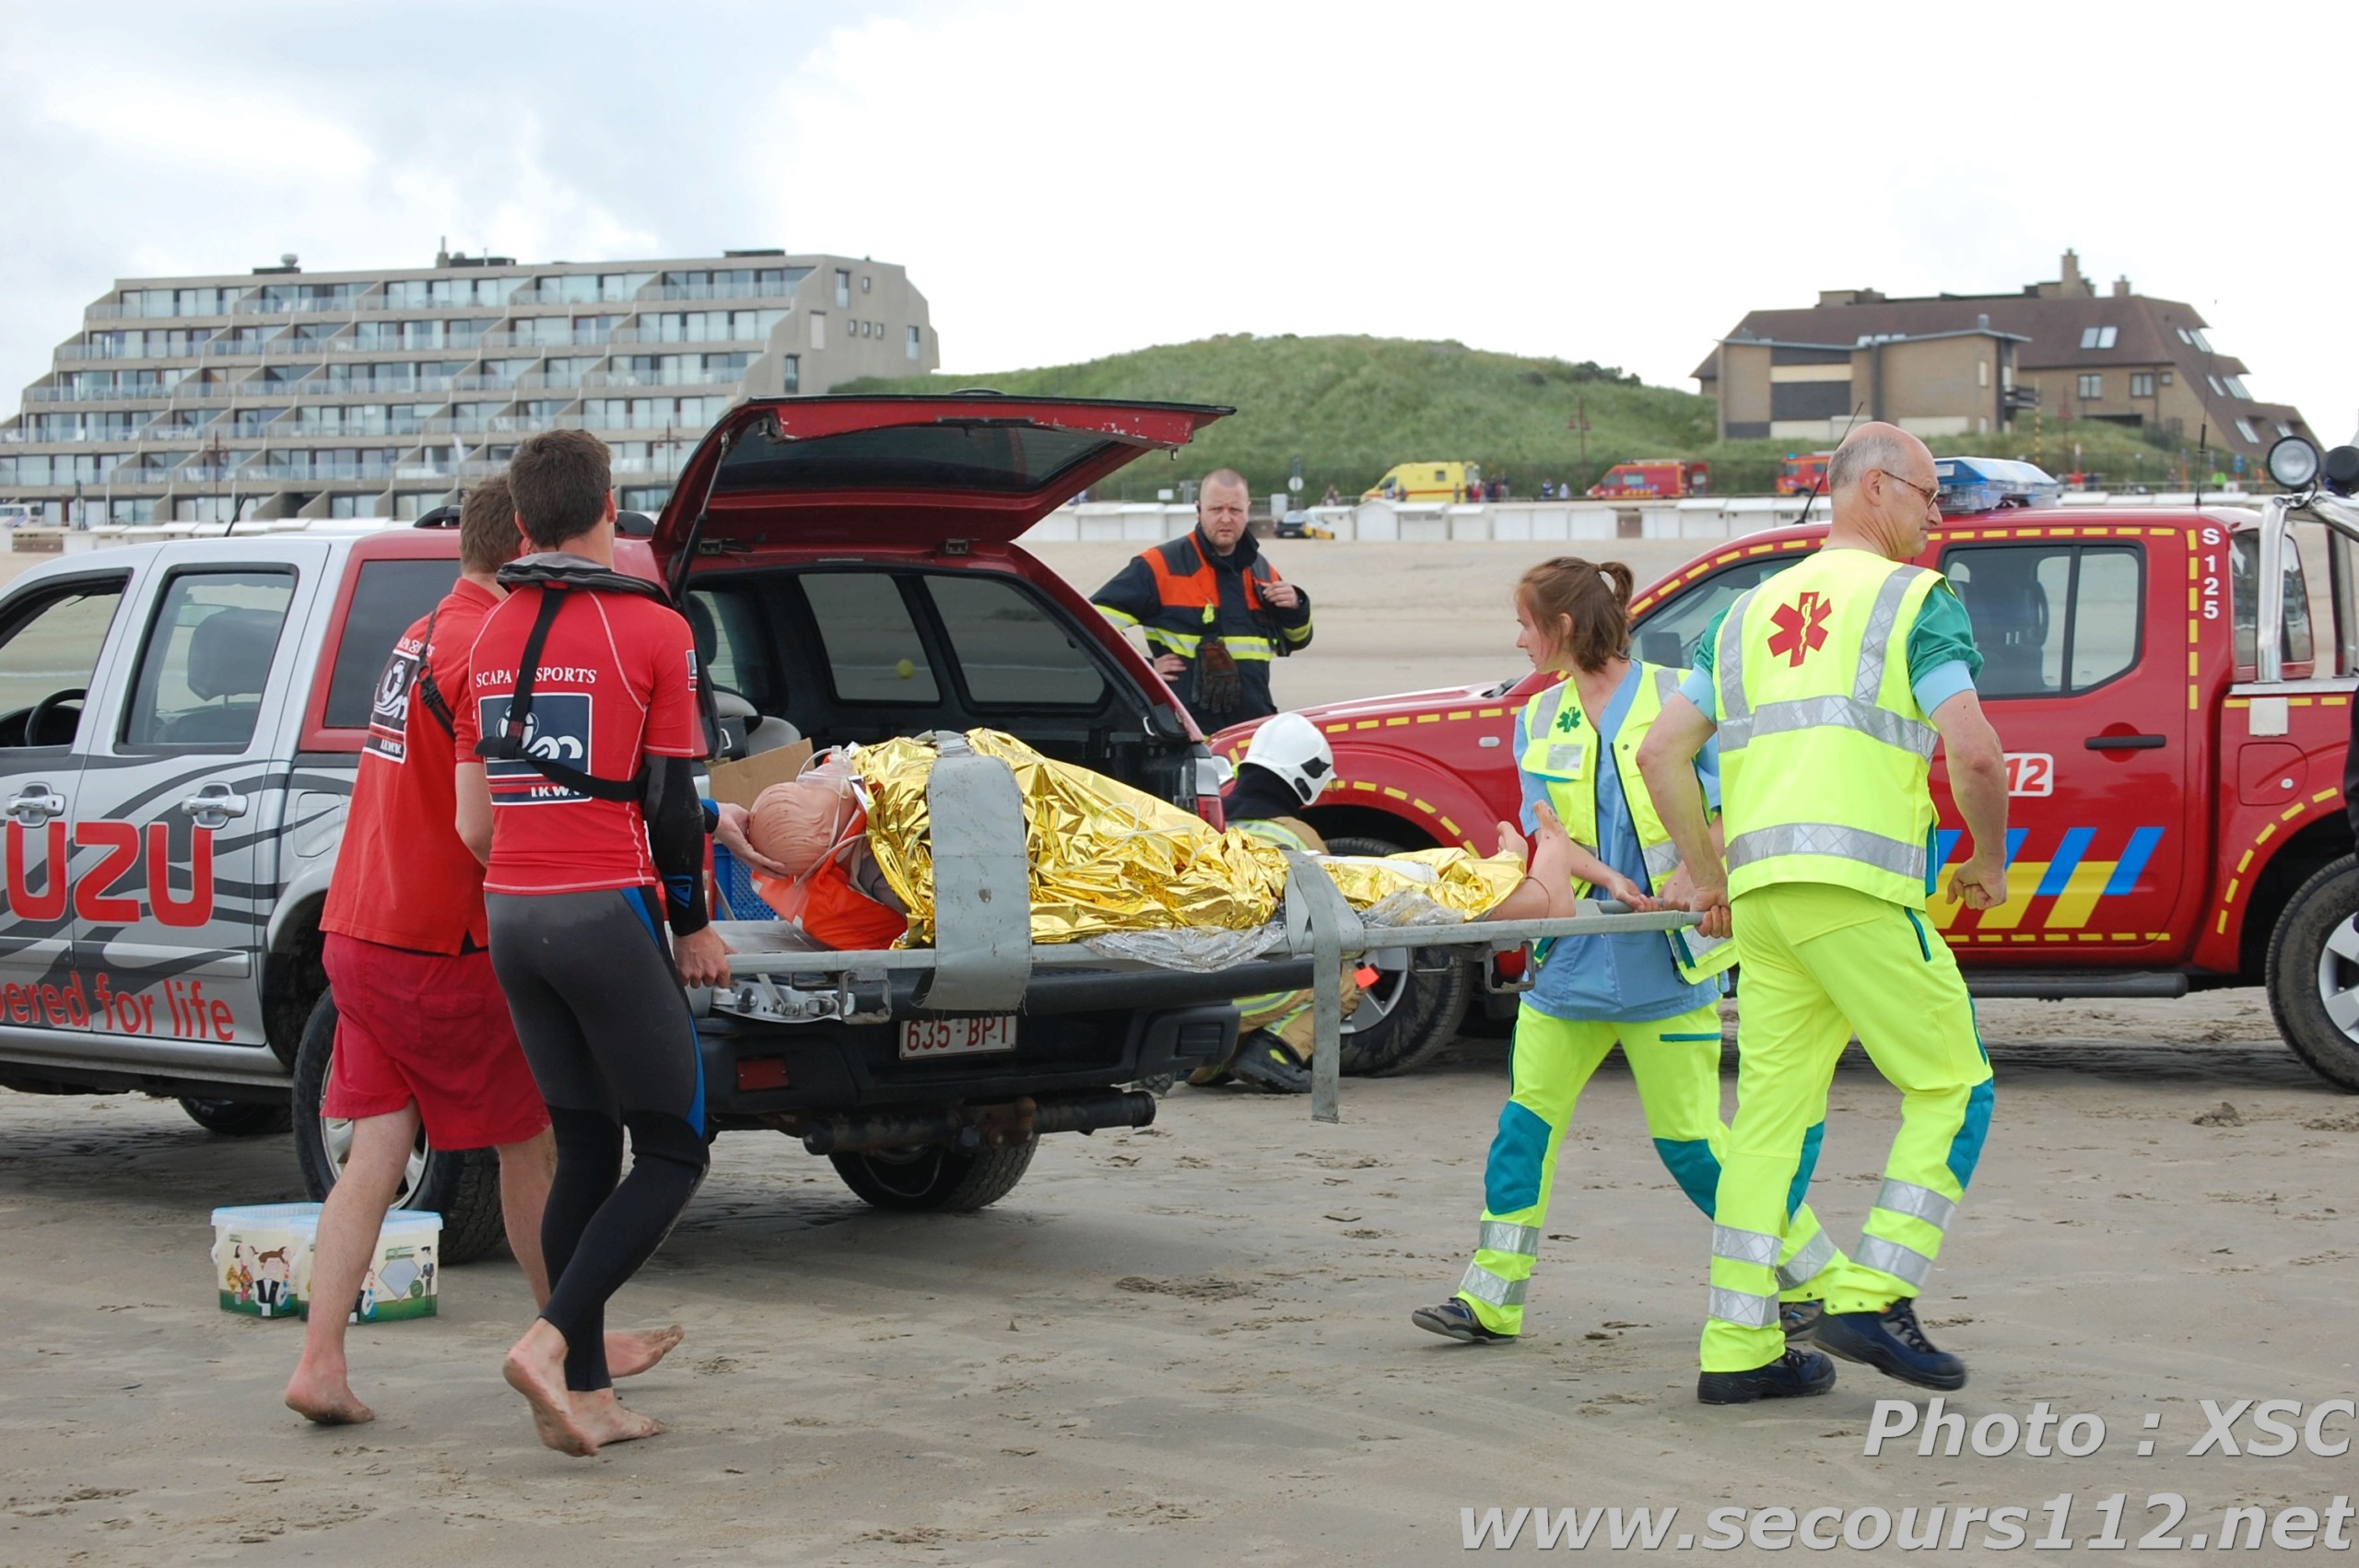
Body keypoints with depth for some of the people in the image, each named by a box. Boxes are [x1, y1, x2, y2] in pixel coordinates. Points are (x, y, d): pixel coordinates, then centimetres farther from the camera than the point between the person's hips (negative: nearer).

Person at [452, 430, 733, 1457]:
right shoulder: (651, 628, -6)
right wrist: (694, 928, 7)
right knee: (672, 1154, 3)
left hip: (512, 918, 6)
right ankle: (550, 1344, -13)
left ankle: (587, 1393, 12)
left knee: (584, 1153, 13)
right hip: (609, 913, -6)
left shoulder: (491, 638, 11)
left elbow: (473, 822, 11)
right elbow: (672, 804, -4)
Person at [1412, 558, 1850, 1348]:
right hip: (1573, 953, 5)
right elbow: (1545, 830, 3)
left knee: (1689, 1139, -3)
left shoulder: (1676, 697, -2)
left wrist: (1688, 880, -22)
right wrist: (1609, 880, -15)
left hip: (1664, 959, -5)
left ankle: (1814, 1276, 13)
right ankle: (1490, 1298, 7)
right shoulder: (1538, 719, 12)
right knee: (1526, 1120, 0)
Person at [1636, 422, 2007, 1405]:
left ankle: (1737, 1348, 9)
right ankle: (1871, 1298, -2)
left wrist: (1706, 876, 24)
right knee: (1951, 1089, 5)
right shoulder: (1916, 600, 2)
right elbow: (1975, 754, -11)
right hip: (1859, 889, -7)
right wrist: (1989, 862, 5)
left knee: (1771, 1114, 9)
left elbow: (1660, 753, 18)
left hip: (1760, 894, 7)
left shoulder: (1753, 609, 22)